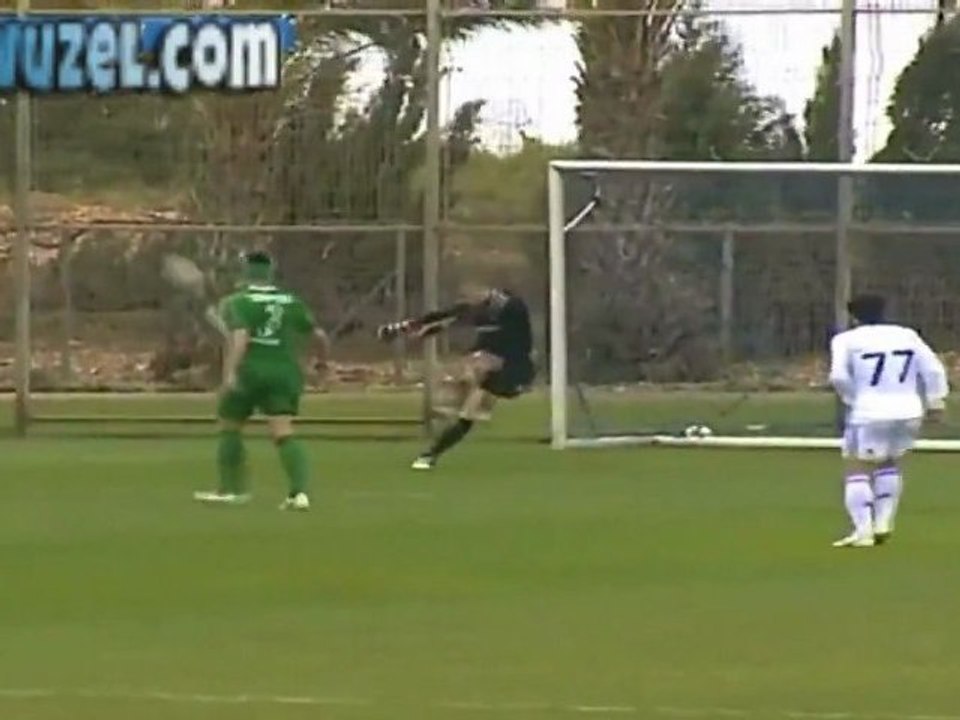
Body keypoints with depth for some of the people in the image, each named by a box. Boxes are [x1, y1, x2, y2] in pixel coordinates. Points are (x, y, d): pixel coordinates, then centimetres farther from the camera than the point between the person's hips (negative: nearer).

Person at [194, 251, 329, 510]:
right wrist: (323, 358, 32)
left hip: (248, 372, -3)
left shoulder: (236, 303, -3)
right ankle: (299, 492, -23)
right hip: (284, 372, 3)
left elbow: (239, 337, -19)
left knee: (230, 428, 17)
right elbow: (320, 335, 12)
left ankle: (231, 489, 26)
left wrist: (230, 372, -27)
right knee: (283, 433, -6)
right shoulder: (292, 302, 10)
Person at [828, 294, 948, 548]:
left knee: (857, 470, 3)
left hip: (869, 414, -5)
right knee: (889, 463, 25)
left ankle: (863, 531, -11)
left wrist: (851, 398, 4)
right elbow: (933, 369, 6)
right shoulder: (907, 336, 11)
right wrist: (935, 402, 10)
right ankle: (883, 523, 19)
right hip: (909, 413, 5)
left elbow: (839, 376, -12)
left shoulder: (847, 340, 0)